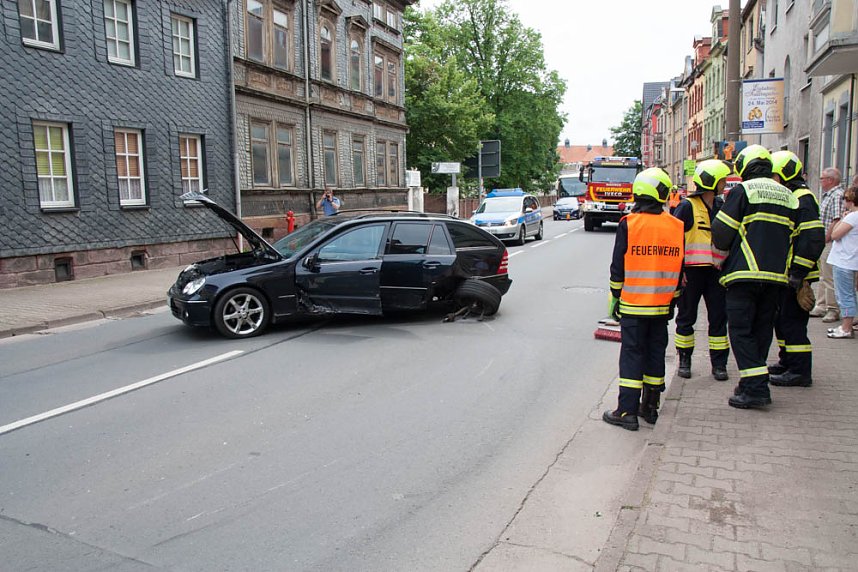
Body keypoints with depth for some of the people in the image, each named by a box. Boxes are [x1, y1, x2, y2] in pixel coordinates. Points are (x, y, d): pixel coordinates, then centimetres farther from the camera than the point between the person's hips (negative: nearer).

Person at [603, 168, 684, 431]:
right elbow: (678, 268, 9)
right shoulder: (676, 226, 3)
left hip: (633, 303, -4)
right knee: (655, 353, 13)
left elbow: (618, 266, -8)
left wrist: (614, 296, 2)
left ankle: (627, 410, 1)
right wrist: (672, 300, 17)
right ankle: (650, 407, 23)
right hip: (661, 305, 4)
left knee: (632, 353, 0)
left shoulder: (628, 224, -10)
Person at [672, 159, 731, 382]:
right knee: (686, 317, 5)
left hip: (715, 271, 5)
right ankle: (684, 360, 17)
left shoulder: (721, 206, 12)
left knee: (719, 317, 6)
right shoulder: (687, 206, -7)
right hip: (691, 271, -5)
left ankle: (719, 363, 14)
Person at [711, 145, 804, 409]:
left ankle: (755, 387, -8)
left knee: (741, 330, -2)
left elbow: (721, 232, -7)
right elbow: (794, 237, 14)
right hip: (776, 275, 6)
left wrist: (725, 249, 13)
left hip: (745, 272, -6)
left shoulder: (742, 191, -4)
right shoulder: (788, 196, 13)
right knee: (762, 330, 13)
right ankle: (755, 384, 18)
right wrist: (796, 274, 21)